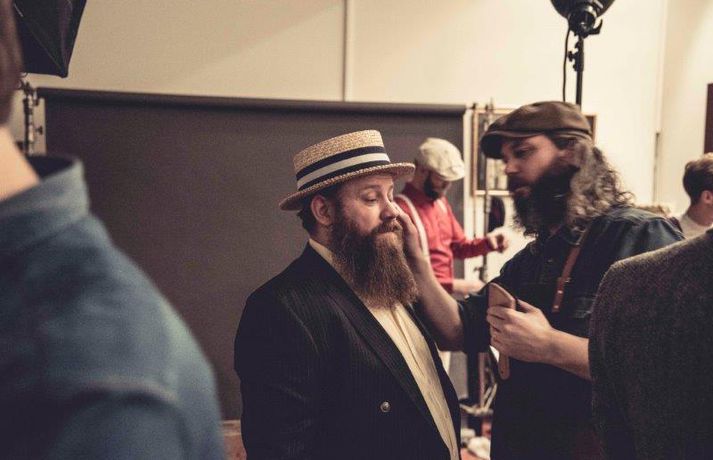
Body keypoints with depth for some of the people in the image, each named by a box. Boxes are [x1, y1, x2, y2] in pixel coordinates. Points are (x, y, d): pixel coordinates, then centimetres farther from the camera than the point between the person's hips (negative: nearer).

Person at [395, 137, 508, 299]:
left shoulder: (441, 202, 12)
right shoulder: (402, 209, -18)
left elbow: (458, 246, 21)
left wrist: (486, 243, 2)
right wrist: (452, 286, -21)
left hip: (446, 294, 8)